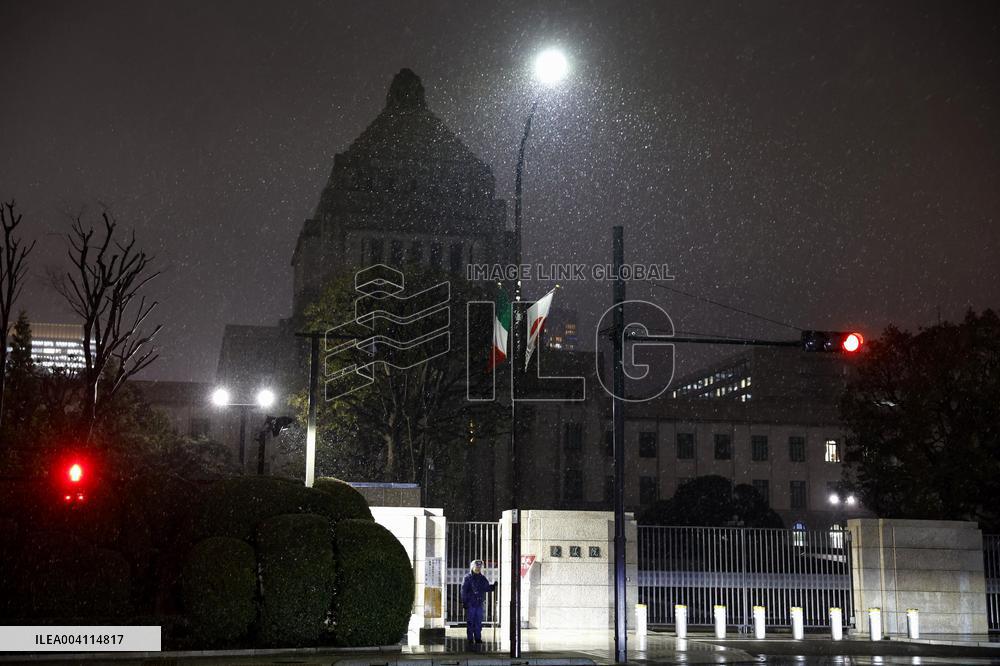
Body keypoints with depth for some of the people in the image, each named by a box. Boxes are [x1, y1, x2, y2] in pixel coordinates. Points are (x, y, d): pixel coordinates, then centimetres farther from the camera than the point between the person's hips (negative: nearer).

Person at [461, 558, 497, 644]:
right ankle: (470, 639, 4)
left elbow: (487, 588, 12)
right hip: (470, 604, -5)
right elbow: (464, 590, -6)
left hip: (479, 604, 5)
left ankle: (478, 638, 14)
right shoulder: (468, 578, -4)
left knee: (478, 622, 8)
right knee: (470, 622, -1)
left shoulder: (482, 578, 12)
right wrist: (464, 602, -11)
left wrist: (493, 586, -8)